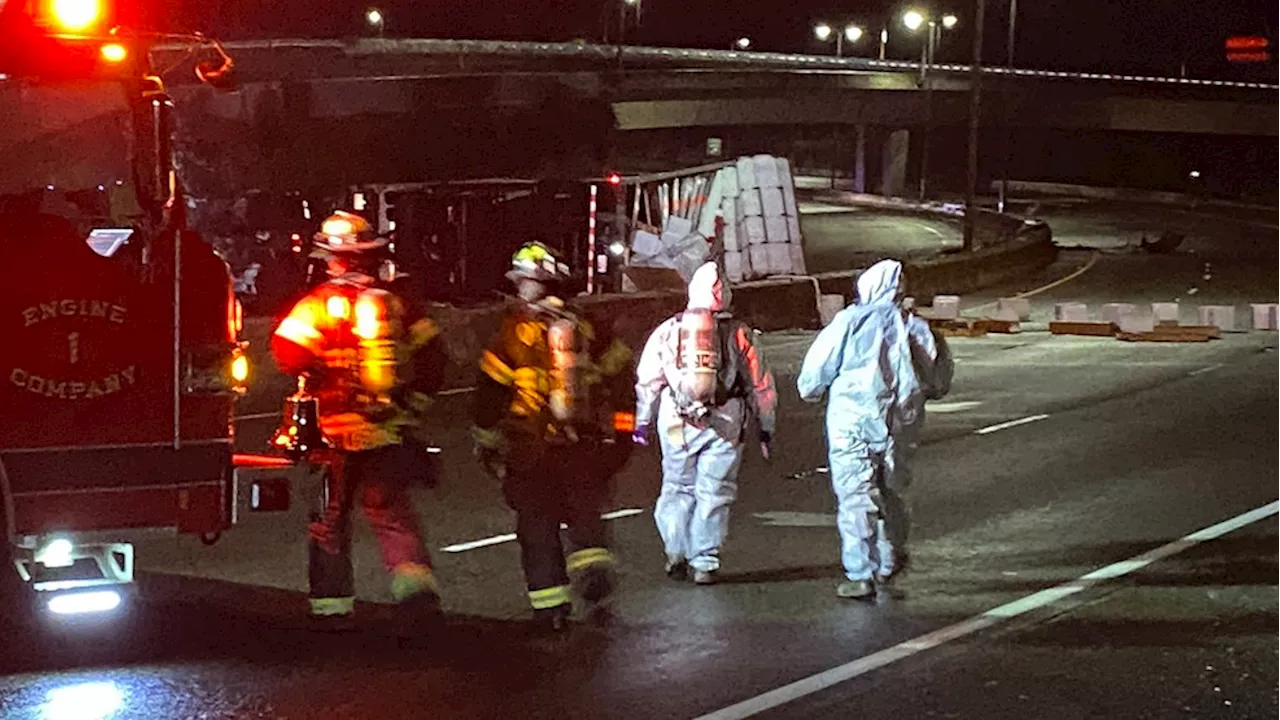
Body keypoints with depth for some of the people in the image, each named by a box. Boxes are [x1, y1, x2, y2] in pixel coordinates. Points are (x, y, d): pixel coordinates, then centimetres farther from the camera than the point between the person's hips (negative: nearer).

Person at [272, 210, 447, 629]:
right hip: (391, 433, 3)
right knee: (392, 513, 10)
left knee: (330, 518, 10)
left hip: (339, 431, -3)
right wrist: (413, 403, 16)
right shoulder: (395, 304, 6)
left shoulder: (322, 302, -7)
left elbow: (288, 349, -16)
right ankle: (415, 581, -12)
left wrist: (314, 382, 3)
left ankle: (332, 606, 13)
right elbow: (431, 355, 8)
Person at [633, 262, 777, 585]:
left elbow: (647, 379, 10)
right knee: (714, 492, 5)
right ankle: (704, 563, 3)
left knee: (677, 487, 15)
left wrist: (643, 422, 19)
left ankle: (676, 552, 3)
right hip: (724, 424, -1)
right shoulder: (737, 333, 2)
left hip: (676, 424, 1)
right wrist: (766, 428, 16)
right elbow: (760, 384, 6)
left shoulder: (668, 330, 5)